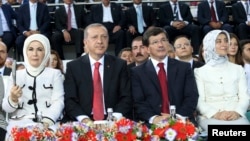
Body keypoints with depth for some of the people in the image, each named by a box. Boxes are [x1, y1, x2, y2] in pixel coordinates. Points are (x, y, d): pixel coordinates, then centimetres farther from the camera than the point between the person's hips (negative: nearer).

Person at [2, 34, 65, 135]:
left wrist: (48, 121, -20)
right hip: (20, 124, 1)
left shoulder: (55, 74, 12)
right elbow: (6, 108, 10)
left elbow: (58, 102, -1)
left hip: (47, 125, 0)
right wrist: (13, 99, -14)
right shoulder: (16, 74, 14)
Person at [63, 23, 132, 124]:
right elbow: (69, 99, 1)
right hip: (81, 123, 0)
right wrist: (83, 119, -16)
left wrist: (116, 117, -14)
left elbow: (126, 97, 4)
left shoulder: (119, 65, 8)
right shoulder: (73, 66, 7)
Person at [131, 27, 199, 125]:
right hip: (151, 125, -1)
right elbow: (138, 102, 1)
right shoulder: (137, 72, 9)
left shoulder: (184, 68, 13)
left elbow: (191, 97, 4)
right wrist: (153, 118, -17)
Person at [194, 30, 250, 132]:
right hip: (209, 117, -2)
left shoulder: (238, 69, 16)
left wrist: (237, 112, -13)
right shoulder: (200, 72, 8)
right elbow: (199, 101, 0)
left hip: (235, 116, 2)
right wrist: (215, 114, -19)